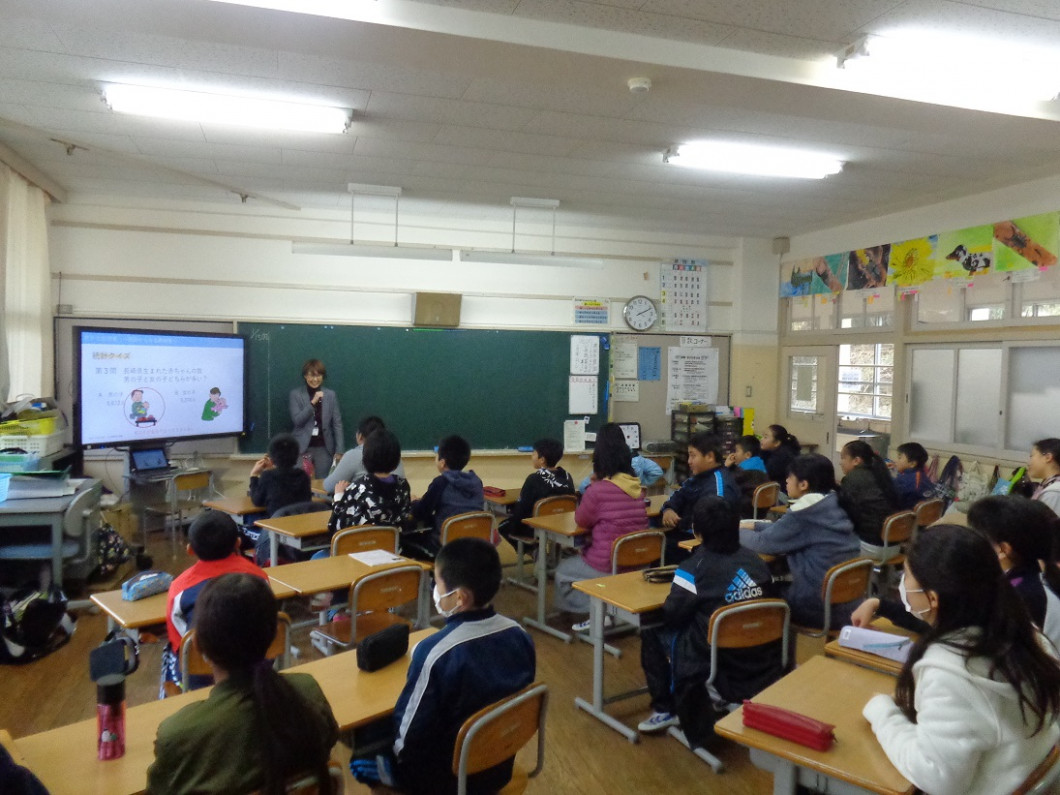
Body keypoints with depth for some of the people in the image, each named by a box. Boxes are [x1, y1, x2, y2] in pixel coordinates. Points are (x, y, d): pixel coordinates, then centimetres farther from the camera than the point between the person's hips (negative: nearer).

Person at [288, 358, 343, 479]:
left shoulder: (331, 395, 5)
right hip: (302, 448, -1)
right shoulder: (295, 394, 0)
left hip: (323, 448, 1)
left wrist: (339, 450, 0)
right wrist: (313, 402, -19)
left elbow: (337, 424, 5)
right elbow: (297, 420, -9)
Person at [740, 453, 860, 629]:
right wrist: (754, 525, 15)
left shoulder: (806, 513, -20)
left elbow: (763, 543, -10)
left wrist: (736, 531, 7)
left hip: (822, 607, -8)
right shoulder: (832, 504, 5)